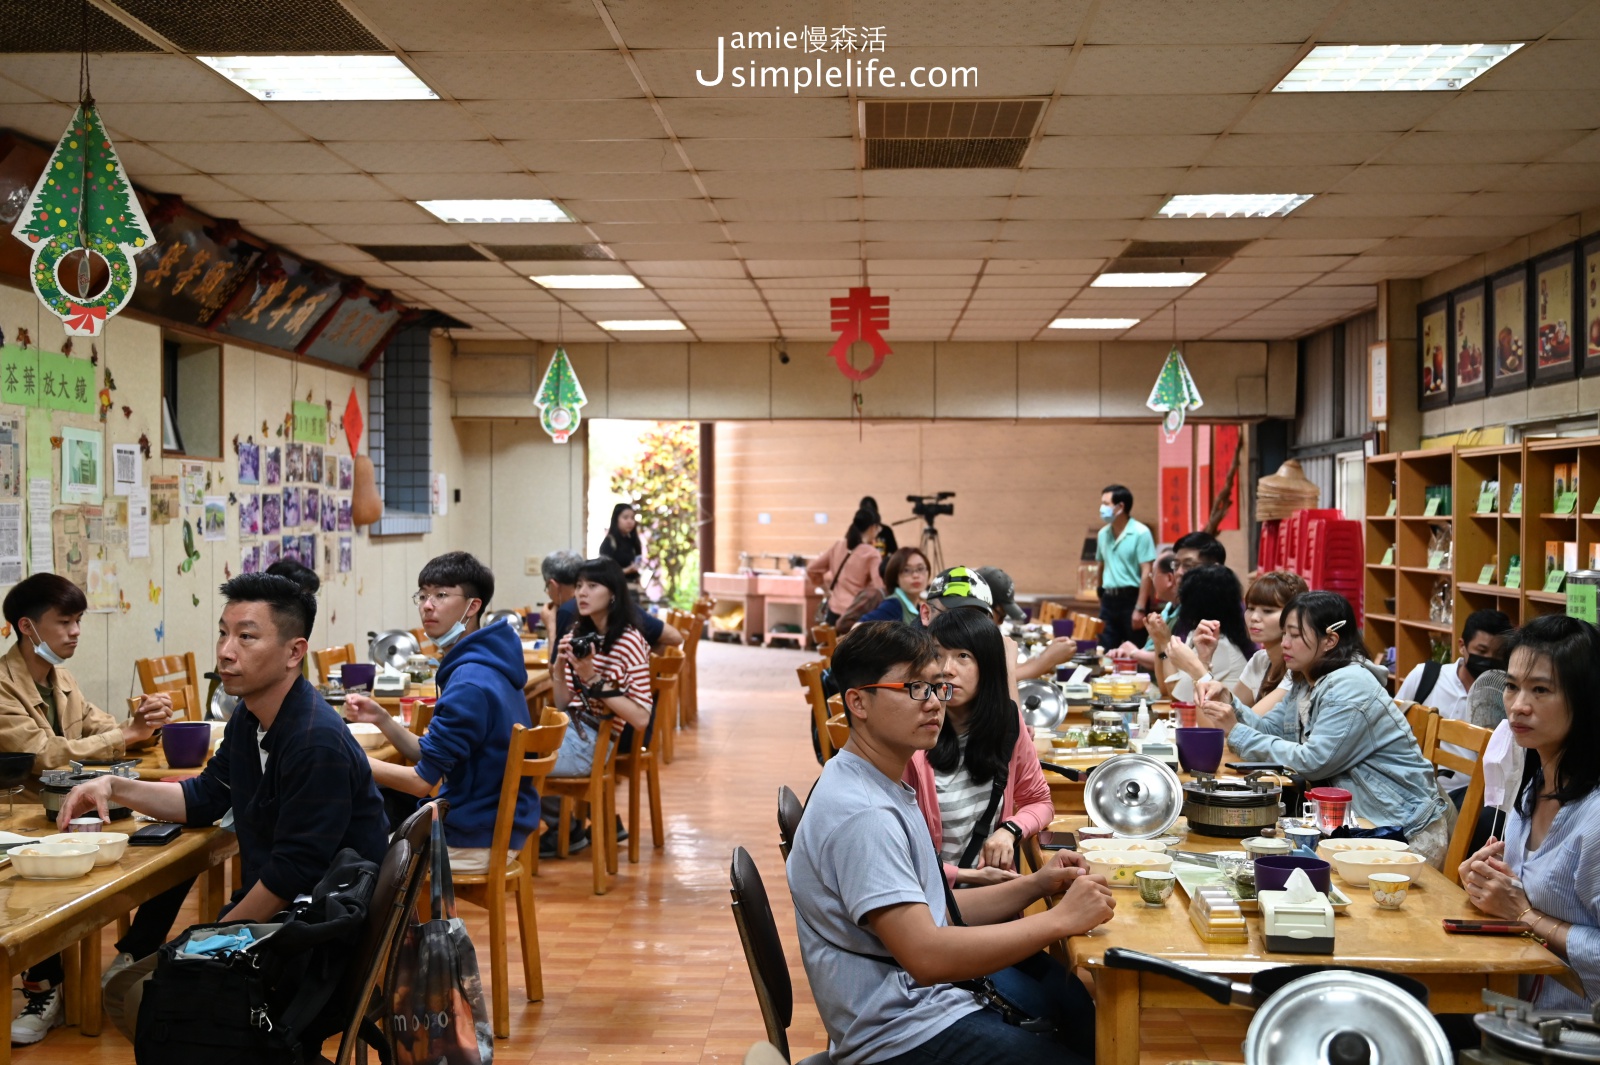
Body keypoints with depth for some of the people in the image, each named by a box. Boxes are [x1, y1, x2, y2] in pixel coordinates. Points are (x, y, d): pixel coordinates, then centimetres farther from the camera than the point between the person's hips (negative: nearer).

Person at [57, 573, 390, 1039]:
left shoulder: (317, 743, -24)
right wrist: (113, 787, 8)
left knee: (145, 1000, -15)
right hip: (271, 916, 10)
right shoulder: (250, 718, 6)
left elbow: (292, 874, -22)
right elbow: (205, 798, 20)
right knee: (122, 987, 8)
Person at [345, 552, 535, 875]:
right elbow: (432, 757, 9)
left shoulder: (470, 683, -23)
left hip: (477, 840, -9)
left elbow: (422, 780, -20)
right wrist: (381, 718, -3)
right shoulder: (482, 665, 7)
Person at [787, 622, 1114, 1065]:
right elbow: (927, 955, -27)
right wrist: (1060, 919, -20)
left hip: (931, 995, 10)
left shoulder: (887, 790, 12)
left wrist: (1034, 886, 4)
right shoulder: (860, 813, -21)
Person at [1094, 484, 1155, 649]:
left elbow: (1146, 572, -13)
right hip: (1108, 599, 6)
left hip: (1130, 598, -6)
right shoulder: (1103, 533, 9)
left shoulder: (1141, 532, -10)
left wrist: (1139, 608, -17)